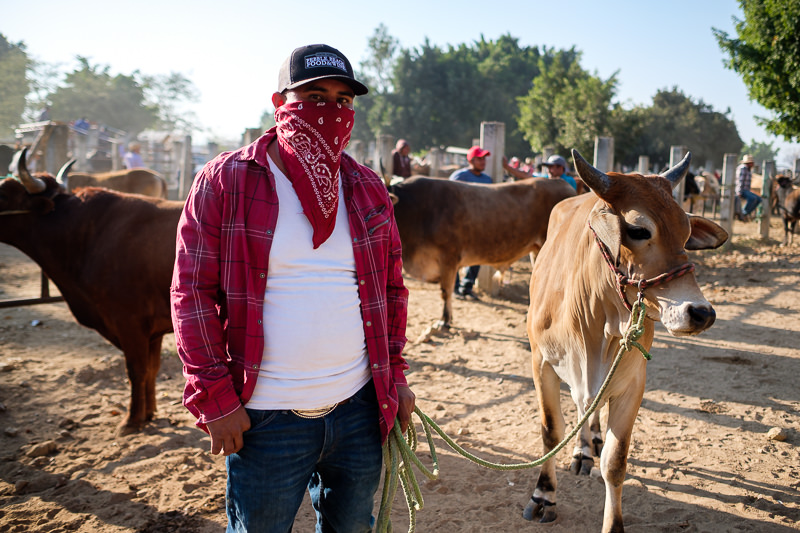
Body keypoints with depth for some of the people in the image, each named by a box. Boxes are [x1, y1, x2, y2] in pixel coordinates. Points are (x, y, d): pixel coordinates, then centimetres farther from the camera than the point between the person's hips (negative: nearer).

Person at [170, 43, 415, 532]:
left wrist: (396, 375, 9)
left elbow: (392, 287, 13)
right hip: (265, 419, -3)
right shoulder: (224, 181, -6)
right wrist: (214, 398, -10)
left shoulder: (368, 188, 6)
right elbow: (192, 291, -7)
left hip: (360, 410, 4)